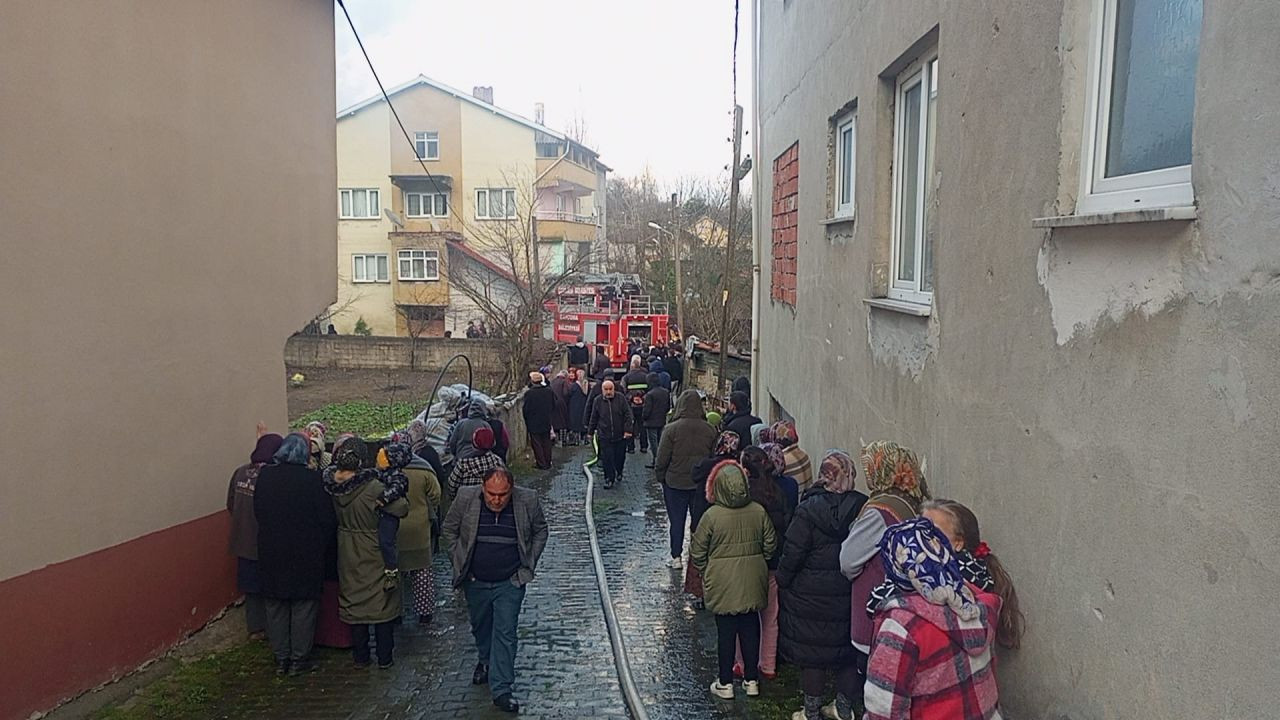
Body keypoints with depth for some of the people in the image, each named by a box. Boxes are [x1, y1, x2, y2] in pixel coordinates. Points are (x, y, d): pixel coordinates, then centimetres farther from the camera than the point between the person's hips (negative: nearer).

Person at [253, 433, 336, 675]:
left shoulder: (265, 476, -3)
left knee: (276, 606, 14)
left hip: (271, 553, 4)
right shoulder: (311, 479, -14)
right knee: (304, 606, 8)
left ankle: (281, 659, 22)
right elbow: (327, 519, -11)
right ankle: (299, 659, 14)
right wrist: (320, 543, 5)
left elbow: (257, 512, 6)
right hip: (305, 553, -3)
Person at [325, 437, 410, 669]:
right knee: (382, 602, 11)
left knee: (354, 601, 17)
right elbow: (402, 509, -24)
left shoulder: (331, 485, -12)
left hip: (348, 556, 4)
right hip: (375, 554, -4)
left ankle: (360, 656, 27)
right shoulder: (373, 487, -26)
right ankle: (385, 657, 20)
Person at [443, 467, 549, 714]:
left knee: (505, 633, -3)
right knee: (480, 627, 21)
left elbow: (540, 531, 3)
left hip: (510, 582, -2)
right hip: (475, 581, 2)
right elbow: (450, 529, 2)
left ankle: (501, 690, 6)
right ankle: (485, 661, 48)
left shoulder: (528, 501, -15)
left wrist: (528, 566, -1)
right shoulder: (465, 498, -15)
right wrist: (458, 563, 0)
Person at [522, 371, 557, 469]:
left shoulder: (529, 393, -17)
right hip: (547, 422, 4)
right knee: (546, 442, 15)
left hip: (533, 423, -4)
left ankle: (542, 464, 7)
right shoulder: (550, 391, -4)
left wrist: (526, 421, 6)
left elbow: (525, 409, -11)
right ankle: (548, 463, 21)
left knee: (537, 444, 5)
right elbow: (554, 406, 5)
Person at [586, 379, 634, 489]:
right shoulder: (598, 400, 0)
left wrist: (628, 430, -10)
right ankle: (609, 479, 12)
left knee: (620, 457, 12)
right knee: (607, 459, -2)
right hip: (604, 436, 0)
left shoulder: (620, 398, -4)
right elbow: (593, 418, 10)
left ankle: (619, 472, 40)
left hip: (620, 435, 0)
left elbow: (628, 415, -3)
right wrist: (590, 431, 14)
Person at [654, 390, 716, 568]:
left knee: (676, 521, 8)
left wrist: (661, 478, 4)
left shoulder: (671, 430, -14)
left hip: (675, 483, -2)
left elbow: (661, 460, -11)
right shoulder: (709, 430, -5)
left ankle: (676, 557, 14)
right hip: (701, 484, 2)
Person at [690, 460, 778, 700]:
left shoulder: (712, 515, -17)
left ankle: (725, 683, 20)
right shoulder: (759, 512, -8)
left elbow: (697, 552, -9)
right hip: (752, 583, 3)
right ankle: (751, 680, 26)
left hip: (722, 584, -3)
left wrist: (705, 572, 10)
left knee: (725, 632, 9)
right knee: (751, 630, 15)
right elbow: (770, 546, 3)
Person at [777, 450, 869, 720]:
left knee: (812, 656, 10)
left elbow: (793, 552, -15)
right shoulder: (862, 507, -9)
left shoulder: (810, 509, -17)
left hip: (810, 596, -3)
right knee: (847, 652, 18)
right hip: (849, 594, 4)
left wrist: (782, 582, 0)